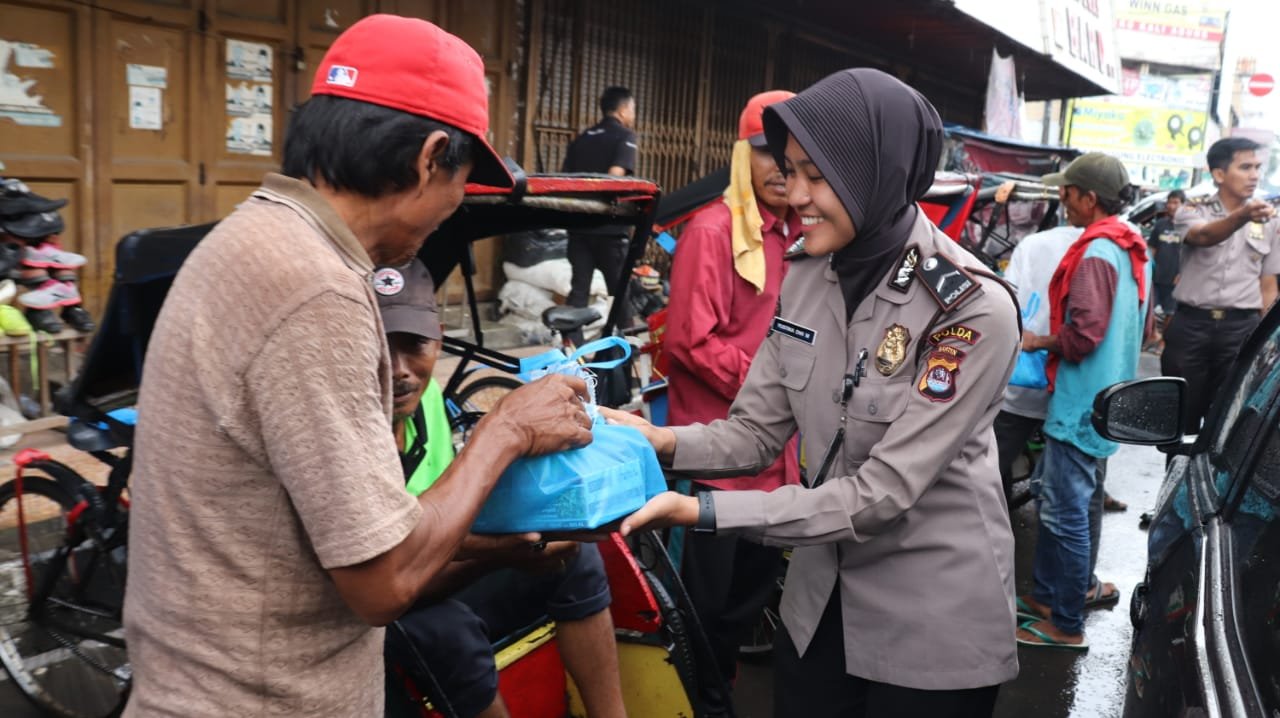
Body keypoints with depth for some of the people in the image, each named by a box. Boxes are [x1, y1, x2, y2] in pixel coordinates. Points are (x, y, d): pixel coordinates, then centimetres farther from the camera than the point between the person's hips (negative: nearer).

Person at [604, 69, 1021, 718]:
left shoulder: (974, 309, -22)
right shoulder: (804, 281, -2)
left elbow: (882, 492, -25)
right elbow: (757, 431, 0)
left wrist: (701, 511, -29)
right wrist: (661, 441, -20)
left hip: (934, 621, -5)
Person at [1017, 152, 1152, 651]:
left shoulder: (1096, 252, -19)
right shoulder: (1133, 249, 12)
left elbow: (1084, 332, -26)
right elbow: (1141, 324, 20)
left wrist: (1040, 342, -8)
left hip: (1082, 402, -10)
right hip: (1104, 396, 10)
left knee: (1065, 511, -1)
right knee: (1053, 492, 20)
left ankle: (1067, 626, 10)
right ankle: (1048, 593, 32)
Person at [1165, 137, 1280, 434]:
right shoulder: (1192, 210, -2)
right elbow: (1204, 236, -27)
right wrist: (1242, 216, -48)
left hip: (1242, 328, 2)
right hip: (1191, 324, -2)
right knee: (1181, 414, 7)